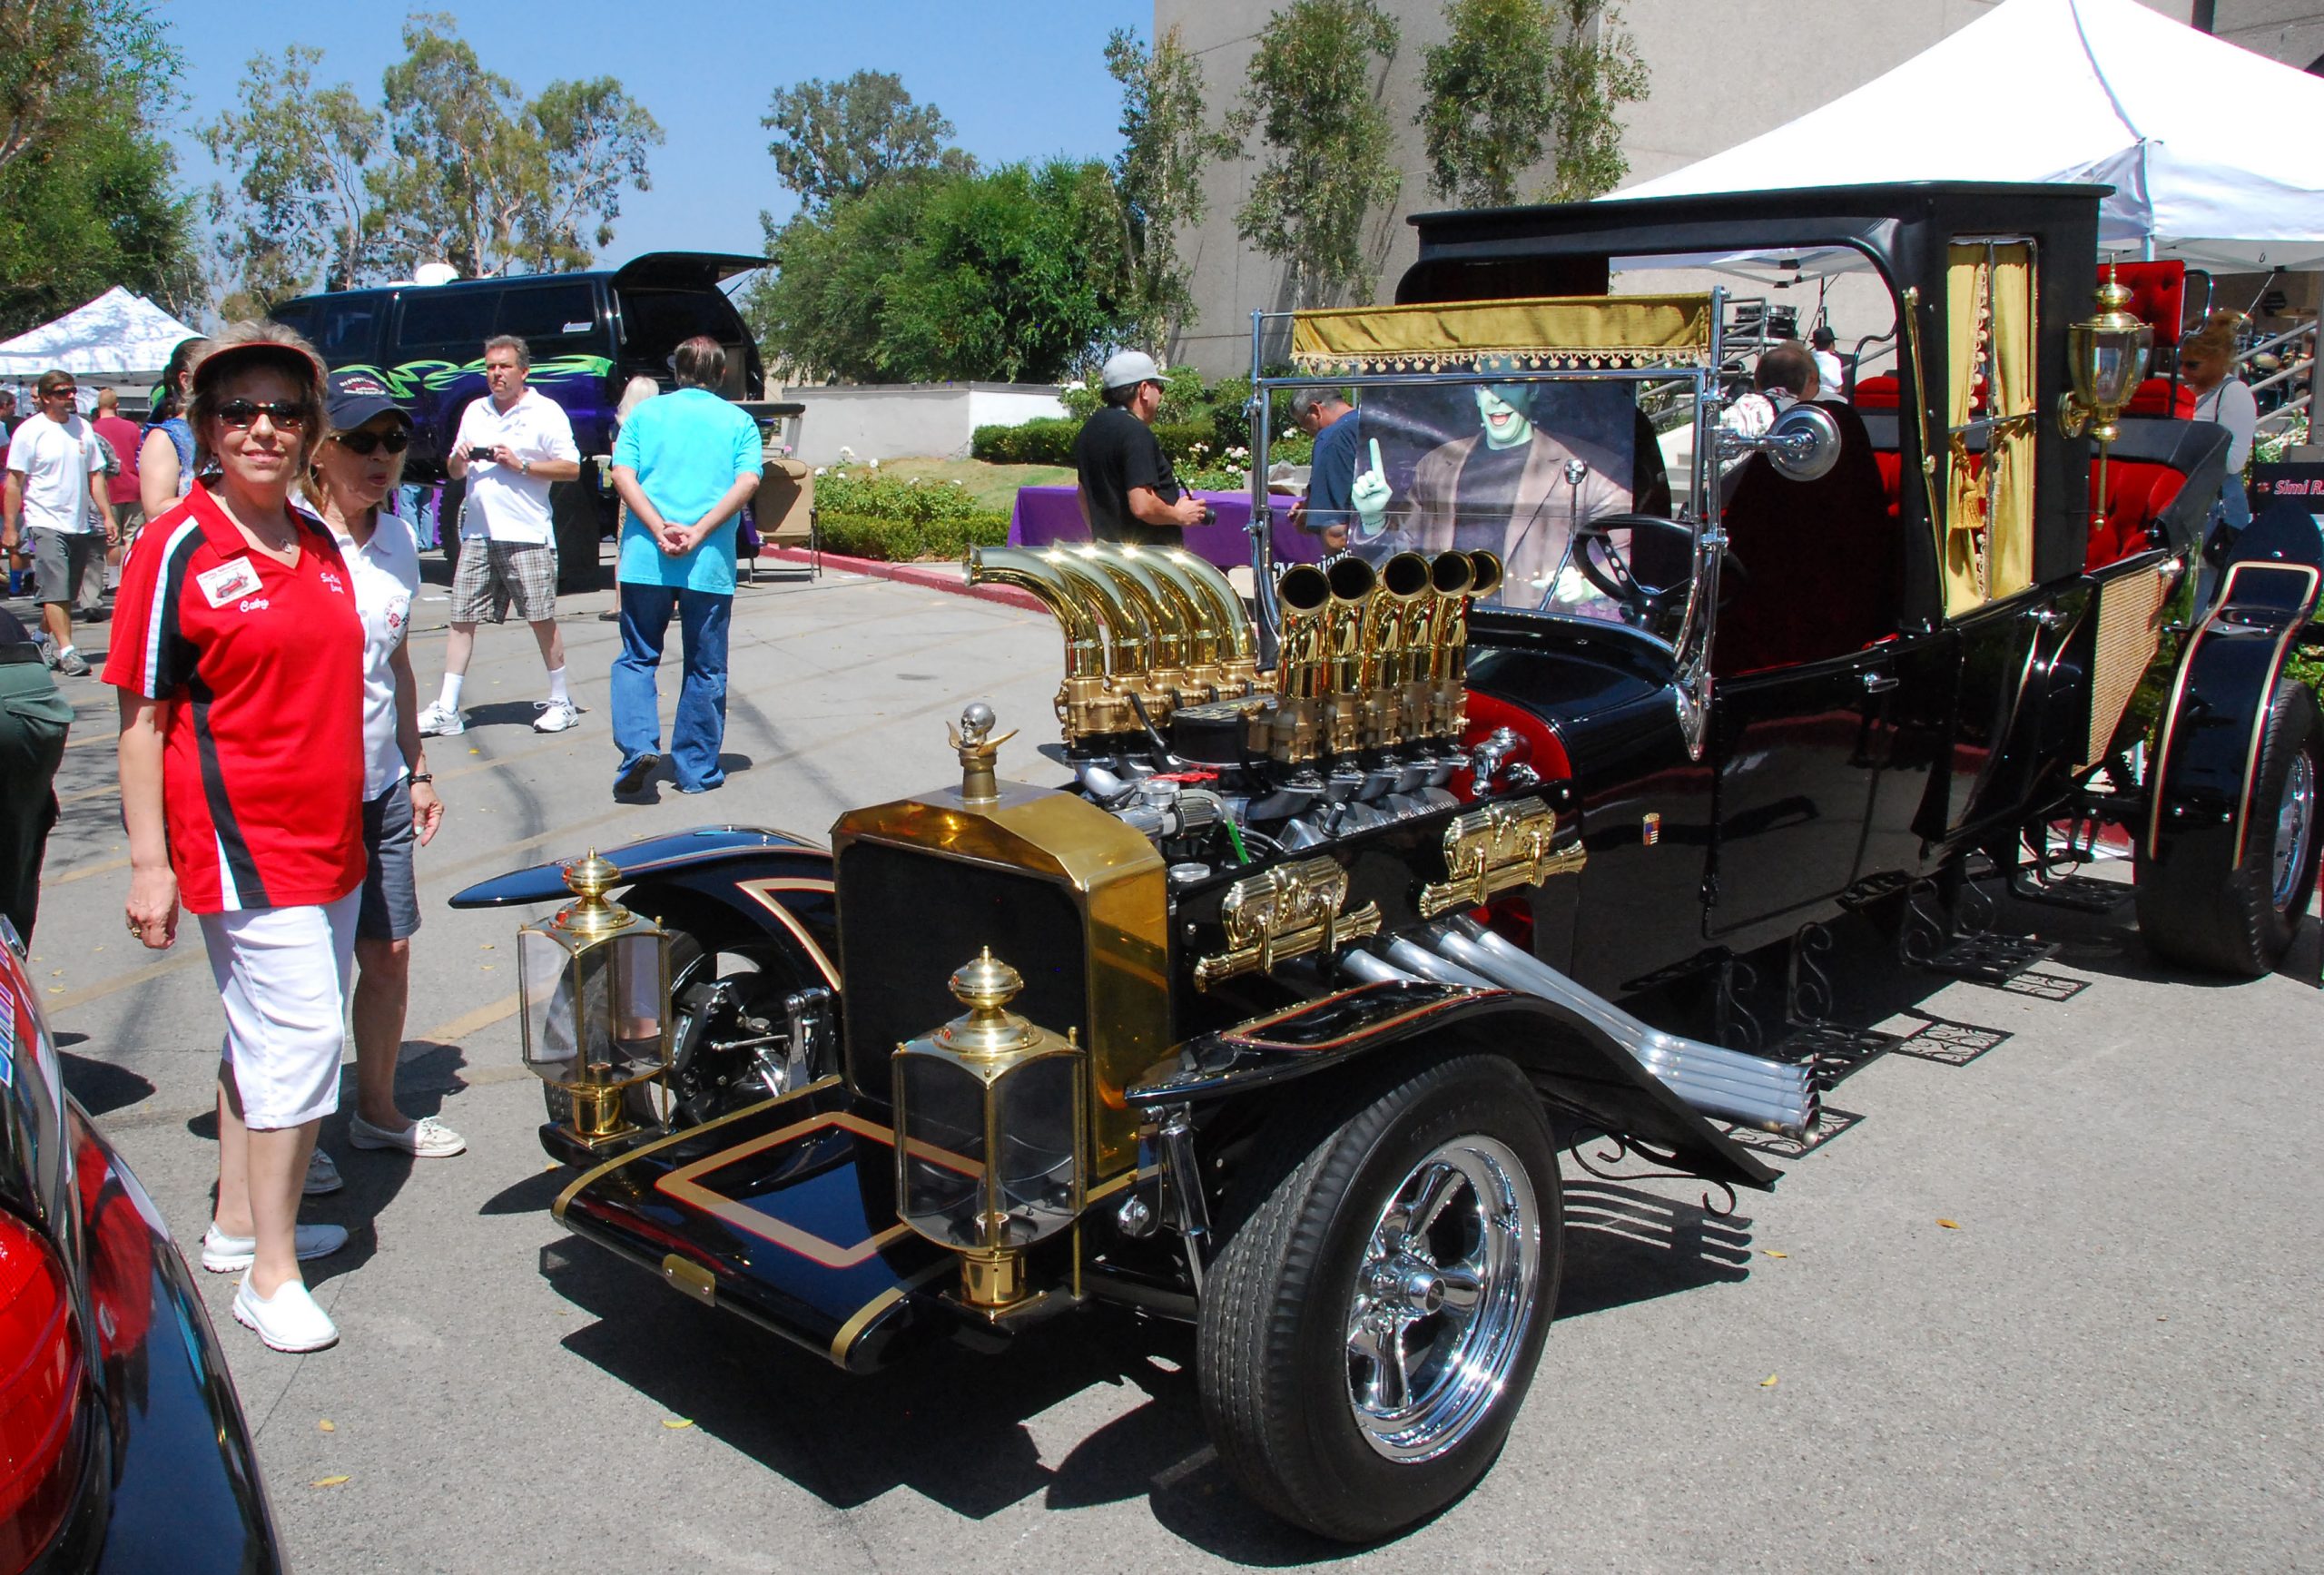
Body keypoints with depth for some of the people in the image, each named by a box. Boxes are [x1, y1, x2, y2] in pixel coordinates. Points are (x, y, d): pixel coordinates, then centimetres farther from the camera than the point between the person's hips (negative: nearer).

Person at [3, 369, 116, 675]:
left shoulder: (83, 427, 9)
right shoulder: (30, 431, -4)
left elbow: (95, 476, 14)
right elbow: (14, 482, -4)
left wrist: (107, 516, 7)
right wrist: (10, 527, -7)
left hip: (80, 524, 5)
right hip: (46, 522, -5)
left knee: (66, 593, 10)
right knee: (56, 591, -9)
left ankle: (43, 639, 26)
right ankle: (66, 651, -9)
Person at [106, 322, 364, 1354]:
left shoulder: (319, 544, 9)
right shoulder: (176, 551, -11)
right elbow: (141, 720, -11)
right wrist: (149, 863, -14)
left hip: (328, 838, 7)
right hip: (240, 842, -7)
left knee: (263, 1033, 17)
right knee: (295, 1037, -7)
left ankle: (237, 1222, 32)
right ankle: (268, 1273, 6)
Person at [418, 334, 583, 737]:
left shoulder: (546, 412, 1)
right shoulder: (475, 412, 18)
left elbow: (571, 468, -4)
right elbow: (454, 471, 24)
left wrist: (520, 465, -14)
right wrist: (459, 458, 0)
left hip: (527, 535, -5)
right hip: (477, 534, 5)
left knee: (542, 619, 0)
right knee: (461, 619, 3)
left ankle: (561, 702, 12)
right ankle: (446, 711, 5)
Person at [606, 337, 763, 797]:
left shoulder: (644, 413, 9)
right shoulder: (738, 422, 7)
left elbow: (623, 475, -3)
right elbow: (747, 482, -8)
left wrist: (660, 530, -11)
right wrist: (698, 532, -12)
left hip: (645, 558, 1)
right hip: (711, 564, 0)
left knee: (637, 657, 13)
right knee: (705, 668, 10)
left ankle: (638, 745, -5)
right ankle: (696, 768, 13)